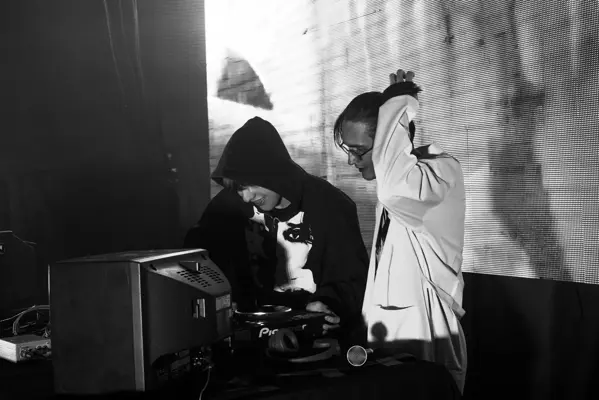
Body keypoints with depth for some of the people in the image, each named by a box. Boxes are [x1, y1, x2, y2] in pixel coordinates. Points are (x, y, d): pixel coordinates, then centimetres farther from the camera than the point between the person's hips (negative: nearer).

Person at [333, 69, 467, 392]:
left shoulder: (442, 170, -16)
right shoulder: (391, 181, 10)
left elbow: (396, 190, -39)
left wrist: (397, 105, -26)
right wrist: (369, 325, 15)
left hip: (425, 335, -7)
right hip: (386, 333, 8)